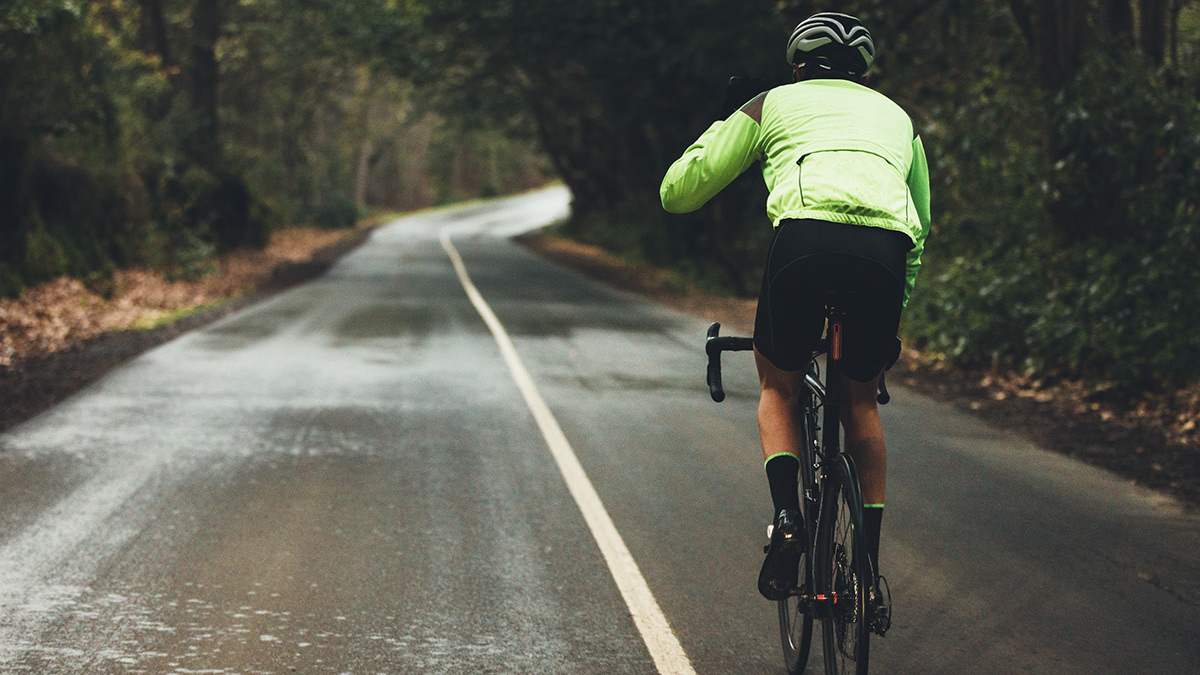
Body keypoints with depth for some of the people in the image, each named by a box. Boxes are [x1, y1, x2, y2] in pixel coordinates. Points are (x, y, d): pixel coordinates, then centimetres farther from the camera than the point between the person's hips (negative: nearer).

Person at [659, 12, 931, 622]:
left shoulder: (773, 104, 28)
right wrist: (897, 303, 57)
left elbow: (678, 192, 29)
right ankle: (870, 564, 19)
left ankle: (786, 517, 0)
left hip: (807, 236, -2)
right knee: (861, 402, 23)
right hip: (887, 249, 2)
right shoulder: (897, 117, 37)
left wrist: (717, 132, 50)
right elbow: (921, 224, 43)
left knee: (778, 387, 22)